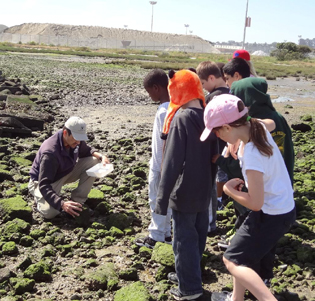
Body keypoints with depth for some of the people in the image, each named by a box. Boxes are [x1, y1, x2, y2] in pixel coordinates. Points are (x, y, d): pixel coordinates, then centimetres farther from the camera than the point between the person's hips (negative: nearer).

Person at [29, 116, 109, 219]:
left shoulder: (74, 140, -15)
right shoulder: (50, 152, -36)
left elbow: (86, 151, 7)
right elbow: (44, 185, -37)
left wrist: (101, 156, -15)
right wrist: (61, 203, -51)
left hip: (66, 172, 7)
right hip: (41, 180, -7)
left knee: (93, 161, -13)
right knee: (50, 212, -33)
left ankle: (77, 201, -7)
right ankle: (40, 197, 4)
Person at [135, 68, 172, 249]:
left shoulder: (164, 112, -25)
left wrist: (163, 169, -18)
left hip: (160, 166, -9)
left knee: (157, 201, 6)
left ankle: (156, 237, 20)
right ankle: (165, 233, 31)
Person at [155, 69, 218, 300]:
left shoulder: (181, 119, -19)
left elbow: (171, 162, -22)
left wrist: (162, 199, -19)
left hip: (184, 193, -8)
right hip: (203, 191, 8)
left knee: (184, 239, 5)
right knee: (198, 235, 20)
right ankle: (191, 275, 38)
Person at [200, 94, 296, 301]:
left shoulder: (252, 156, -33)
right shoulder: (259, 127, -10)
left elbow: (255, 203, -26)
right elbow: (271, 123, 18)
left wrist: (229, 189, -11)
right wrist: (240, 138, 11)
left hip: (271, 215, -9)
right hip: (283, 207, 9)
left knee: (232, 260, 1)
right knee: (244, 256, 23)